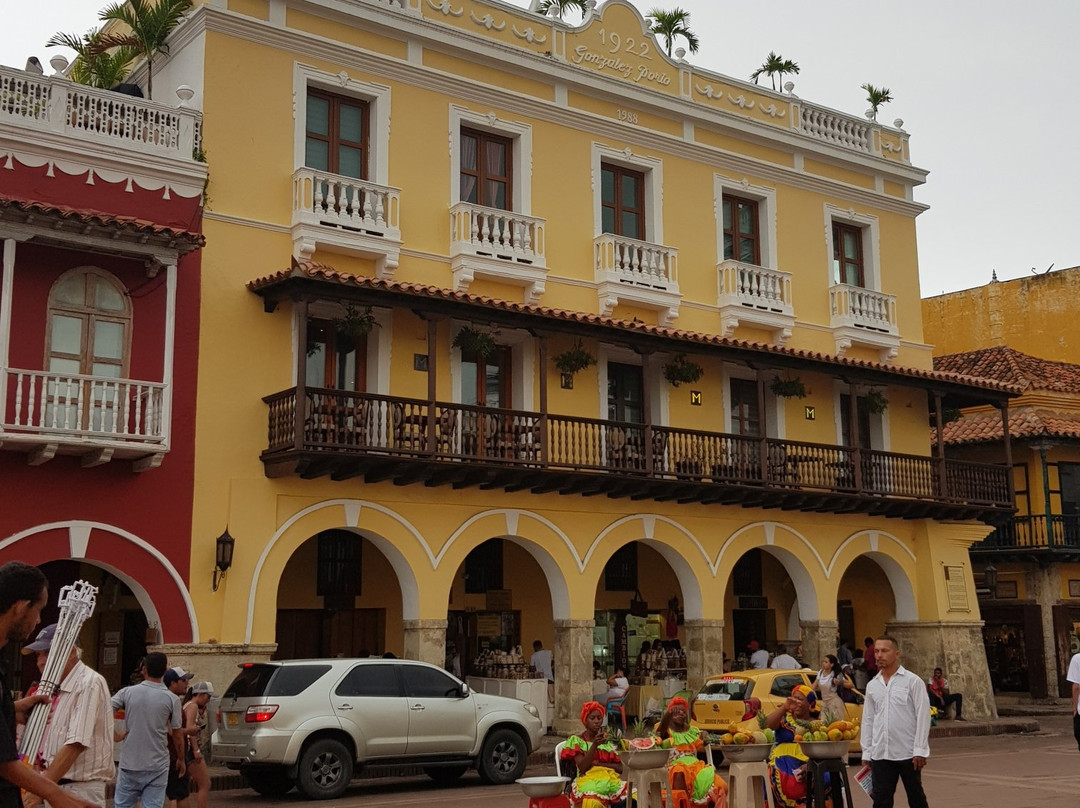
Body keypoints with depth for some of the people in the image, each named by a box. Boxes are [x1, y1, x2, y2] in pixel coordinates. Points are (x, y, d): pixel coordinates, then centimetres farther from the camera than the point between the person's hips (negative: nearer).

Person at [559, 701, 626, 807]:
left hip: (611, 779, 4)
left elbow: (620, 768, 12)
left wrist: (598, 763, -3)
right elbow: (582, 767, -5)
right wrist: (595, 744, -15)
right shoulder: (576, 740, 10)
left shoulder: (608, 742, 22)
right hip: (588, 779, -4)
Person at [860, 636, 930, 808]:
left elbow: (922, 716, -8)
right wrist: (866, 753, 9)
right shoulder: (872, 686, 10)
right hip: (880, 754, 4)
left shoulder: (912, 681, -4)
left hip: (908, 753, -4)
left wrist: (920, 751, -12)